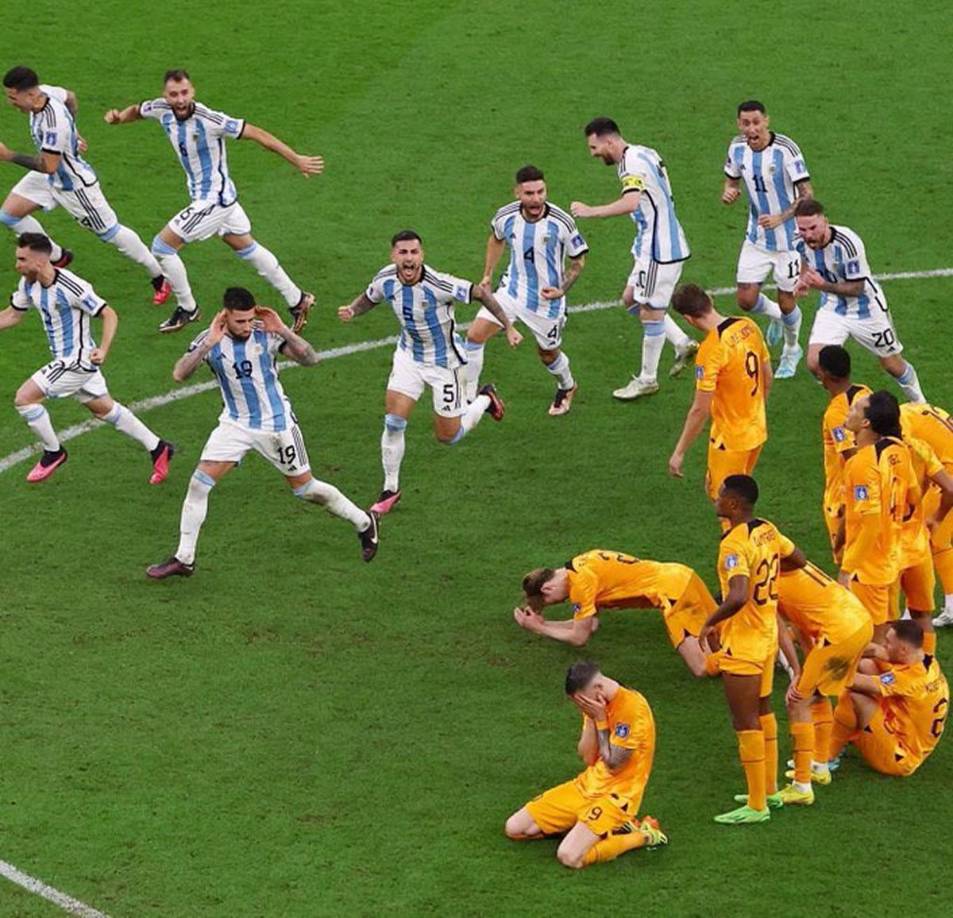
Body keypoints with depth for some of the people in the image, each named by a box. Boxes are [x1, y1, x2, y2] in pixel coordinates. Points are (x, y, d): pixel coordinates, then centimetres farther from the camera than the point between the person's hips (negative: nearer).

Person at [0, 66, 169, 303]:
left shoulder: (54, 123, -39)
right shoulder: (44, 91, -12)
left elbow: (48, 166, -33)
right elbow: (70, 96, 10)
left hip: (74, 184, -9)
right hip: (49, 178, 9)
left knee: (110, 232, 4)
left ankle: (160, 278, 21)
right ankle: (57, 257, 23)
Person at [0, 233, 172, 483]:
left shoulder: (70, 288, -26)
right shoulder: (29, 283, -2)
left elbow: (109, 315, -20)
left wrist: (103, 350, -33)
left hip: (77, 360, -9)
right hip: (66, 360, 9)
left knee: (24, 398, -10)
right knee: (104, 408, 19)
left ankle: (53, 453, 9)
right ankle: (157, 448, 29)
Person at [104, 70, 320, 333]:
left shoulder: (209, 120, -29)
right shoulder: (162, 109, -9)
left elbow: (255, 133, -23)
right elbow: (138, 110, 14)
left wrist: (296, 159, -22)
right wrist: (118, 117, -10)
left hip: (213, 199, -8)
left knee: (162, 246, -4)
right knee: (246, 247, 20)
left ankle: (187, 309, 14)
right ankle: (298, 300, 31)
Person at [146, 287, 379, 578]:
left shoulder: (267, 334, -16)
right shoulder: (209, 341, -12)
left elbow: (310, 359, -18)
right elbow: (179, 375, -24)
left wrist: (284, 331, -30)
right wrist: (209, 343, -33)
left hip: (277, 423, -2)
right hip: (235, 424, 2)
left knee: (305, 488, 6)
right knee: (199, 484, -9)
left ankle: (365, 523, 29)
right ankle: (184, 559, 1)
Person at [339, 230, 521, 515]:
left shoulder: (439, 285, -31)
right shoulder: (385, 280, -15)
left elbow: (481, 293, -19)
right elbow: (368, 298, 8)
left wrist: (508, 327, -19)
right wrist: (351, 310, -13)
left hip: (444, 361, -4)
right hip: (409, 355, 4)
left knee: (448, 436, 6)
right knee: (393, 422, -10)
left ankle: (485, 399, 36)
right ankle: (390, 489, 8)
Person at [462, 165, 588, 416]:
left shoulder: (562, 222, -23)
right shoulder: (505, 216, -13)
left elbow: (578, 260, -7)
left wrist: (562, 290, -19)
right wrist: (488, 275, 14)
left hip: (546, 299, -3)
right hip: (512, 289, 3)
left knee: (548, 354, 15)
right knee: (474, 335, -12)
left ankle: (567, 387, 50)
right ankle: (467, 398, 0)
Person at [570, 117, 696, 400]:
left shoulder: (632, 163, -20)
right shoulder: (643, 153, 11)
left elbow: (630, 203, -37)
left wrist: (590, 211, -34)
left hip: (659, 249, -10)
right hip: (653, 245, 10)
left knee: (650, 312, 0)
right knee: (631, 298, 17)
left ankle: (647, 379, 12)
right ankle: (683, 343, 19)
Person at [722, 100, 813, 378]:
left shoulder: (786, 149, -23)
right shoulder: (737, 148, -6)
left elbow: (806, 195, -19)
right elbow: (732, 179, 12)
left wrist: (781, 218, -33)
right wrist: (728, 192, -13)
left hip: (787, 238, -5)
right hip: (756, 238, 5)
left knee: (786, 301, 6)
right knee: (746, 300, 2)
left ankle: (792, 350, 36)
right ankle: (776, 315, 38)